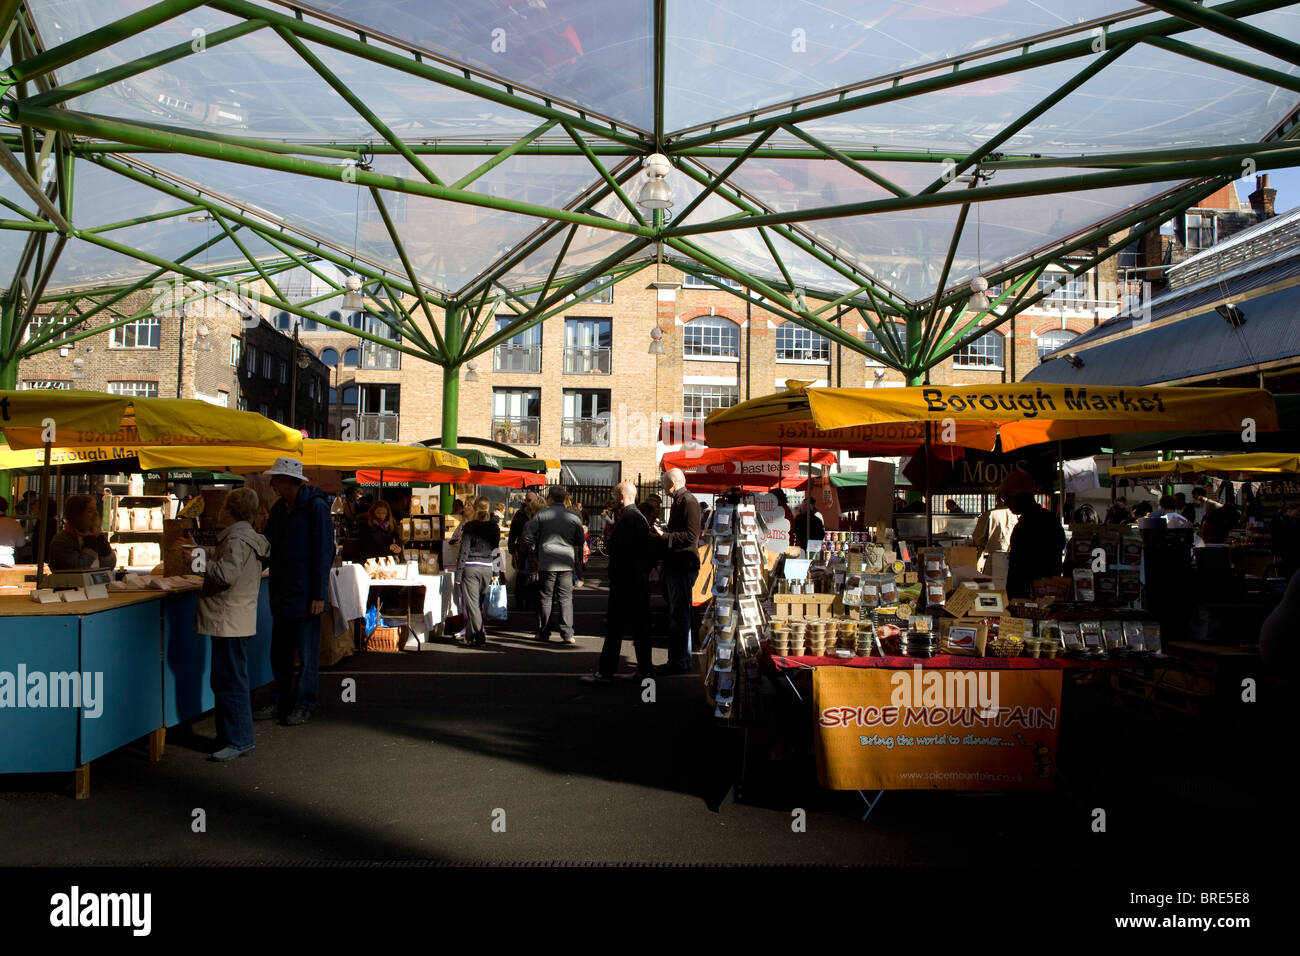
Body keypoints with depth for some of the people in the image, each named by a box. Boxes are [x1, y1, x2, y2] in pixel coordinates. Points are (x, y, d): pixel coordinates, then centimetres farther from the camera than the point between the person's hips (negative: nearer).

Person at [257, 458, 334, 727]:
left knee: (307, 652, 3)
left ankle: (303, 705, 13)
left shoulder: (316, 507, -11)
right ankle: (282, 702, 23)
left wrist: (319, 595, -16)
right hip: (282, 594, 7)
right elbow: (270, 547, 22)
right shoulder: (279, 509, 11)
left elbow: (324, 552, -13)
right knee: (279, 652, 12)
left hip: (306, 594, -7)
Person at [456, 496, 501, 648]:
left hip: (471, 567, -5)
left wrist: (458, 574, -8)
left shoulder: (470, 527, -9)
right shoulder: (495, 528, 4)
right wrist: (495, 571, 15)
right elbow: (495, 550, 9)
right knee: (480, 603, 13)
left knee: (472, 603, 0)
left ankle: (480, 637, -4)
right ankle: (470, 637, 20)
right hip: (487, 568, 5)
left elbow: (464, 551, -11)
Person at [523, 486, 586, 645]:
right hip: (567, 563, 1)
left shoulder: (541, 515, -4)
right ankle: (567, 634, 0)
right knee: (566, 598, 6)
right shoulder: (573, 517, 1)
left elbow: (528, 535, -5)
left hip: (546, 562, -1)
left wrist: (533, 551, 12)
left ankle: (543, 633, 14)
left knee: (545, 598, 9)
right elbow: (581, 540, 4)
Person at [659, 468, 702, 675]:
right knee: (676, 615, 15)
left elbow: (691, 536, -22)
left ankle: (681, 662, 1)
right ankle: (677, 660, 23)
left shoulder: (689, 501, -14)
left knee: (679, 616, -5)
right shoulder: (679, 501, 18)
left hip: (683, 566, -11)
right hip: (675, 566, 11)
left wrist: (664, 537, -17)